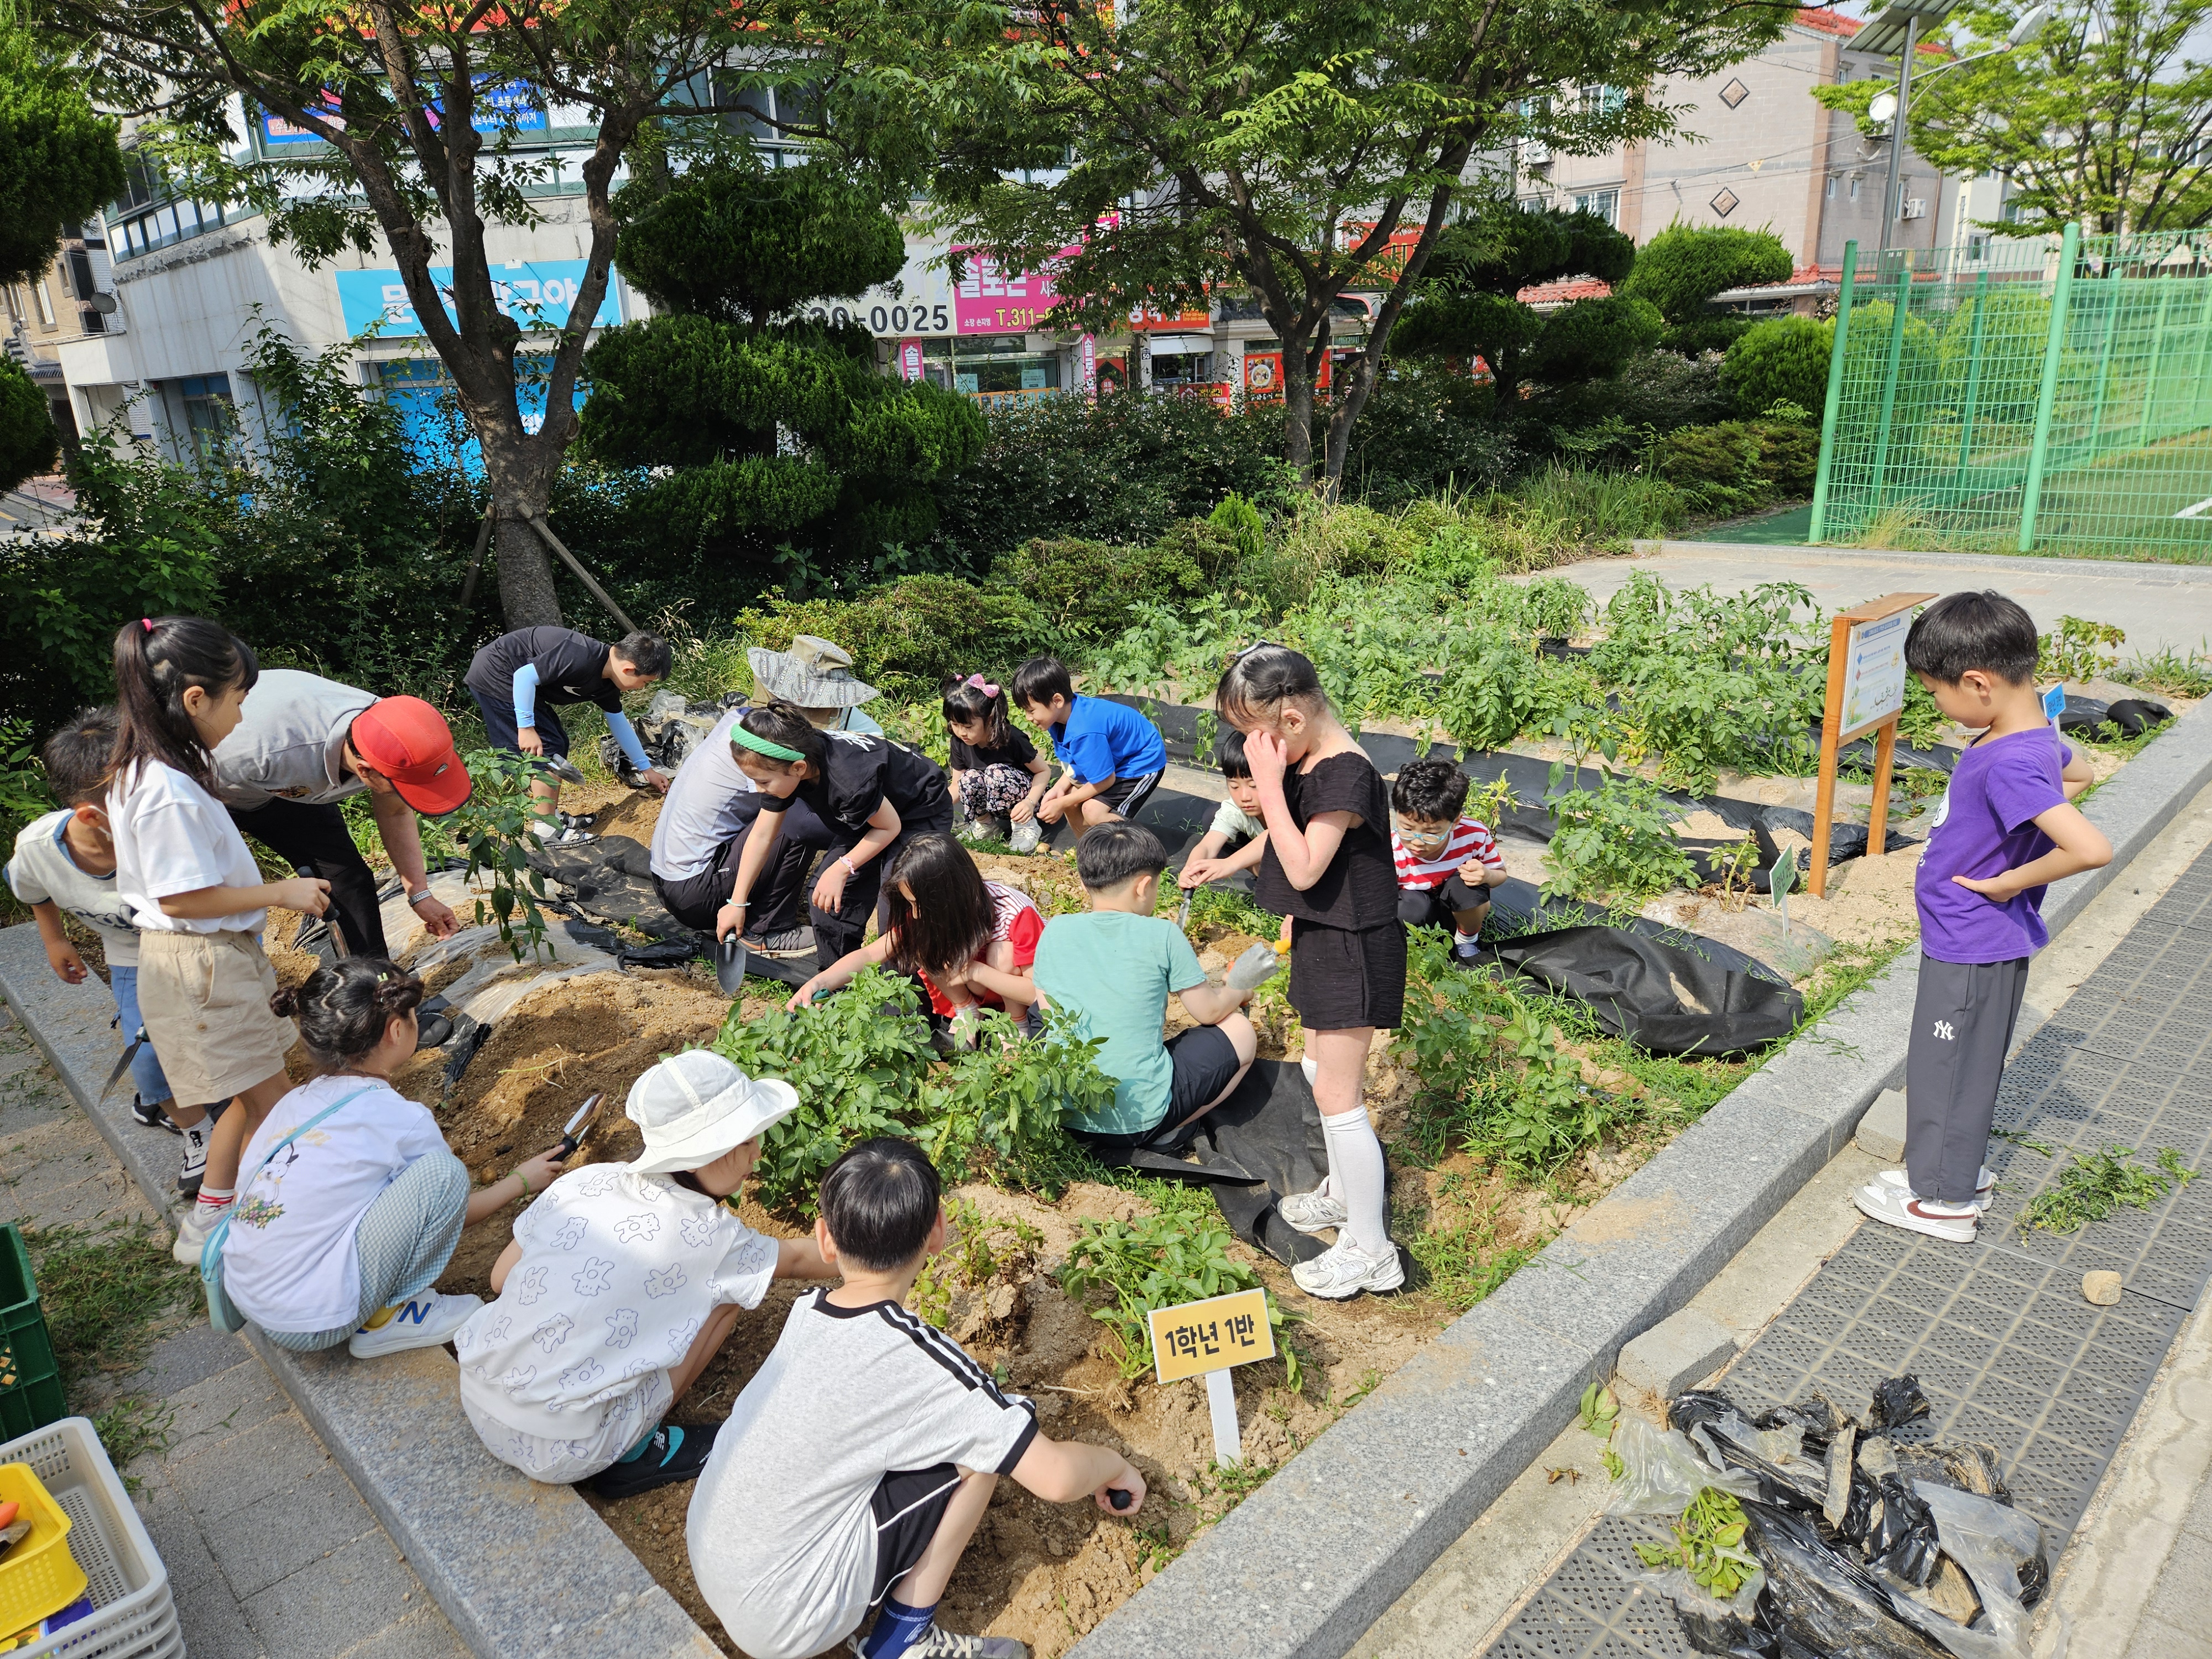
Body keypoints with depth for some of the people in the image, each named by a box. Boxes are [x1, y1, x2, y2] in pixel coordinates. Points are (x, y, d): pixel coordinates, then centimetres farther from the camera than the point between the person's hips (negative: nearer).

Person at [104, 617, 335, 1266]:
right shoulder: (170, 793, -26)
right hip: (202, 967, -10)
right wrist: (282, 892, -16)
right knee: (272, 1101, 3)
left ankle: (208, 1223, 34)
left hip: (215, 957, 10)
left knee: (253, 1099, 21)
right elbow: (182, 898, -24)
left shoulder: (146, 770, 5)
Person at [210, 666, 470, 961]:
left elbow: (395, 813, -8)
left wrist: (420, 894, -11)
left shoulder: (387, 736, -28)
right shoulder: (263, 746, -47)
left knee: (350, 878, -2)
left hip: (291, 788, 4)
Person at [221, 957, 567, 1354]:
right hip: (312, 1327, -8)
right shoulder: (402, 1120, -13)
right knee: (442, 1172, -13)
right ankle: (384, 1320, -1)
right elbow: (452, 1208, 3)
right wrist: (522, 1181, 22)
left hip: (241, 1299, 8)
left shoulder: (297, 1100, 5)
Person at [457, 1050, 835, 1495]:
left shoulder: (582, 1182, -1)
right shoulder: (705, 1234, -11)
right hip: (562, 1454, -6)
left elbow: (500, 1278, 8)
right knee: (728, 1291, 2)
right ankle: (635, 1453, 5)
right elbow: (796, 1259, 8)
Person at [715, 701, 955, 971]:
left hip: (922, 815, -7)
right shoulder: (783, 766, -18)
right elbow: (762, 836, -6)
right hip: (866, 815, 8)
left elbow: (889, 826, -22)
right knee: (827, 900, 0)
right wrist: (737, 902, -2)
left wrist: (842, 868, -25)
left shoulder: (849, 780, -42)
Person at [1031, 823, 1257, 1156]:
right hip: (1139, 1115, -5)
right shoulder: (1161, 935, -11)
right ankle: (1166, 1134, 5)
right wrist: (1239, 990, 24)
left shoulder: (1055, 930, -1)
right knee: (1239, 1031, 15)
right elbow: (1209, 1010, 1)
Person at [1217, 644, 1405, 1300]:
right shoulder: (1305, 763, 2)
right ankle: (1343, 1193, 43)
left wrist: (1269, 784, -28)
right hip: (1322, 938, 10)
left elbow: (1303, 870, -29)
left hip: (1353, 949, -10)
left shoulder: (1344, 773, -26)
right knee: (1322, 1071, 23)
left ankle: (1371, 1251, 9)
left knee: (1336, 1096, -3)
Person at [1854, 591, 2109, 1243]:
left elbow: (2091, 848, -39)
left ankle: (1943, 1198, 24)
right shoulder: (2036, 737, -1)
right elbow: (2078, 774, 22)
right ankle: (1957, 1171, 40)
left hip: (1972, 950, -9)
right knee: (1964, 1062, 23)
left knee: (1945, 1067, 8)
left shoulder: (2008, 765, -30)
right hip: (1974, 940, 9)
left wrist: (2007, 882, -24)